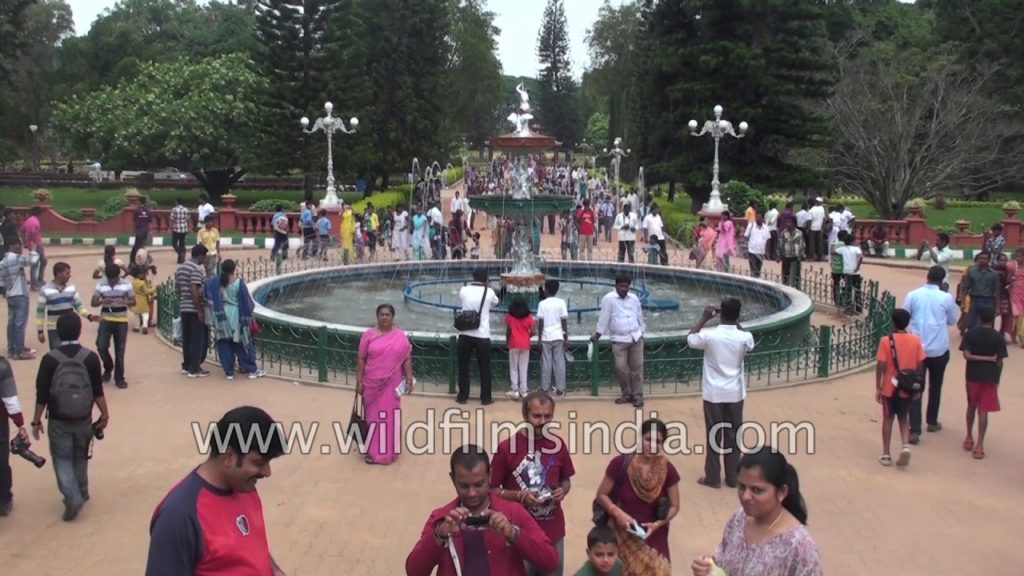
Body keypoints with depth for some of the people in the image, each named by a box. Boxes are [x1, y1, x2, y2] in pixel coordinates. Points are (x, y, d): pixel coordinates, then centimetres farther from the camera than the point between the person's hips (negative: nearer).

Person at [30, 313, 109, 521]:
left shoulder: (49, 359, -12)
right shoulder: (91, 357, -10)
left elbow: (42, 394, -9)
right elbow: (98, 391, -6)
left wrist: (36, 421, 2)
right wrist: (105, 415, 5)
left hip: (58, 420, -2)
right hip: (84, 419, 2)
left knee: (62, 458, 9)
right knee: (80, 457, 20)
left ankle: (72, 497, -6)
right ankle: (81, 494, 32)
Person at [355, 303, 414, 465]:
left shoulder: (401, 336, 0)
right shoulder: (369, 335, -1)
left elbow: (407, 359, 1)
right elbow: (361, 359, 0)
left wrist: (409, 379, -6)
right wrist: (359, 381, -3)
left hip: (392, 384, 0)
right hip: (372, 384, 0)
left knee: (390, 416, 4)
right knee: (373, 415, 8)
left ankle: (387, 451, 15)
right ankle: (373, 451, 18)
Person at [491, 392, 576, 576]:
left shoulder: (558, 444, -1)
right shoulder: (506, 448, -12)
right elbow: (492, 490, -5)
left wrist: (563, 491, -8)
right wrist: (520, 495, -19)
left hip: (553, 531, 3)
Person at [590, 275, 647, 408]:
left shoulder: (634, 298, 6)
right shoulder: (609, 298, -6)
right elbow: (604, 318, -3)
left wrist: (642, 333, 19)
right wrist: (597, 335, -1)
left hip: (636, 337, 3)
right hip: (619, 340, -3)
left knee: (637, 367, 2)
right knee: (621, 368, -4)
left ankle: (638, 396, 9)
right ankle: (627, 394, 13)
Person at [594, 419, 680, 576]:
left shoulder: (667, 469, -7)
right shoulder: (621, 463, -14)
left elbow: (674, 506, 2)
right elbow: (601, 495, -4)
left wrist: (658, 524, -14)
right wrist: (618, 513, -19)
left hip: (653, 538, 2)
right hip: (623, 536, -2)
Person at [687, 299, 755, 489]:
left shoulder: (709, 335, -15)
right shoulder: (744, 337, -11)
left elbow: (690, 339, 6)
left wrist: (704, 318, 8)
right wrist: (736, 323, 13)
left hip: (713, 394, -2)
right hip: (735, 394, 2)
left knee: (714, 435, 8)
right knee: (733, 435, 12)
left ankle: (712, 478, 16)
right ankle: (732, 478, 21)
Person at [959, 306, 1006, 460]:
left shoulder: (970, 333, -5)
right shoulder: (999, 338, -7)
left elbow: (966, 355, -14)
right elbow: (999, 362, -6)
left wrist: (980, 358, -6)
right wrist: (994, 372, 5)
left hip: (973, 375, 1)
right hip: (990, 376, -1)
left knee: (972, 406, 20)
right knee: (983, 410, 0)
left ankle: (969, 438, 29)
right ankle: (979, 445, -2)